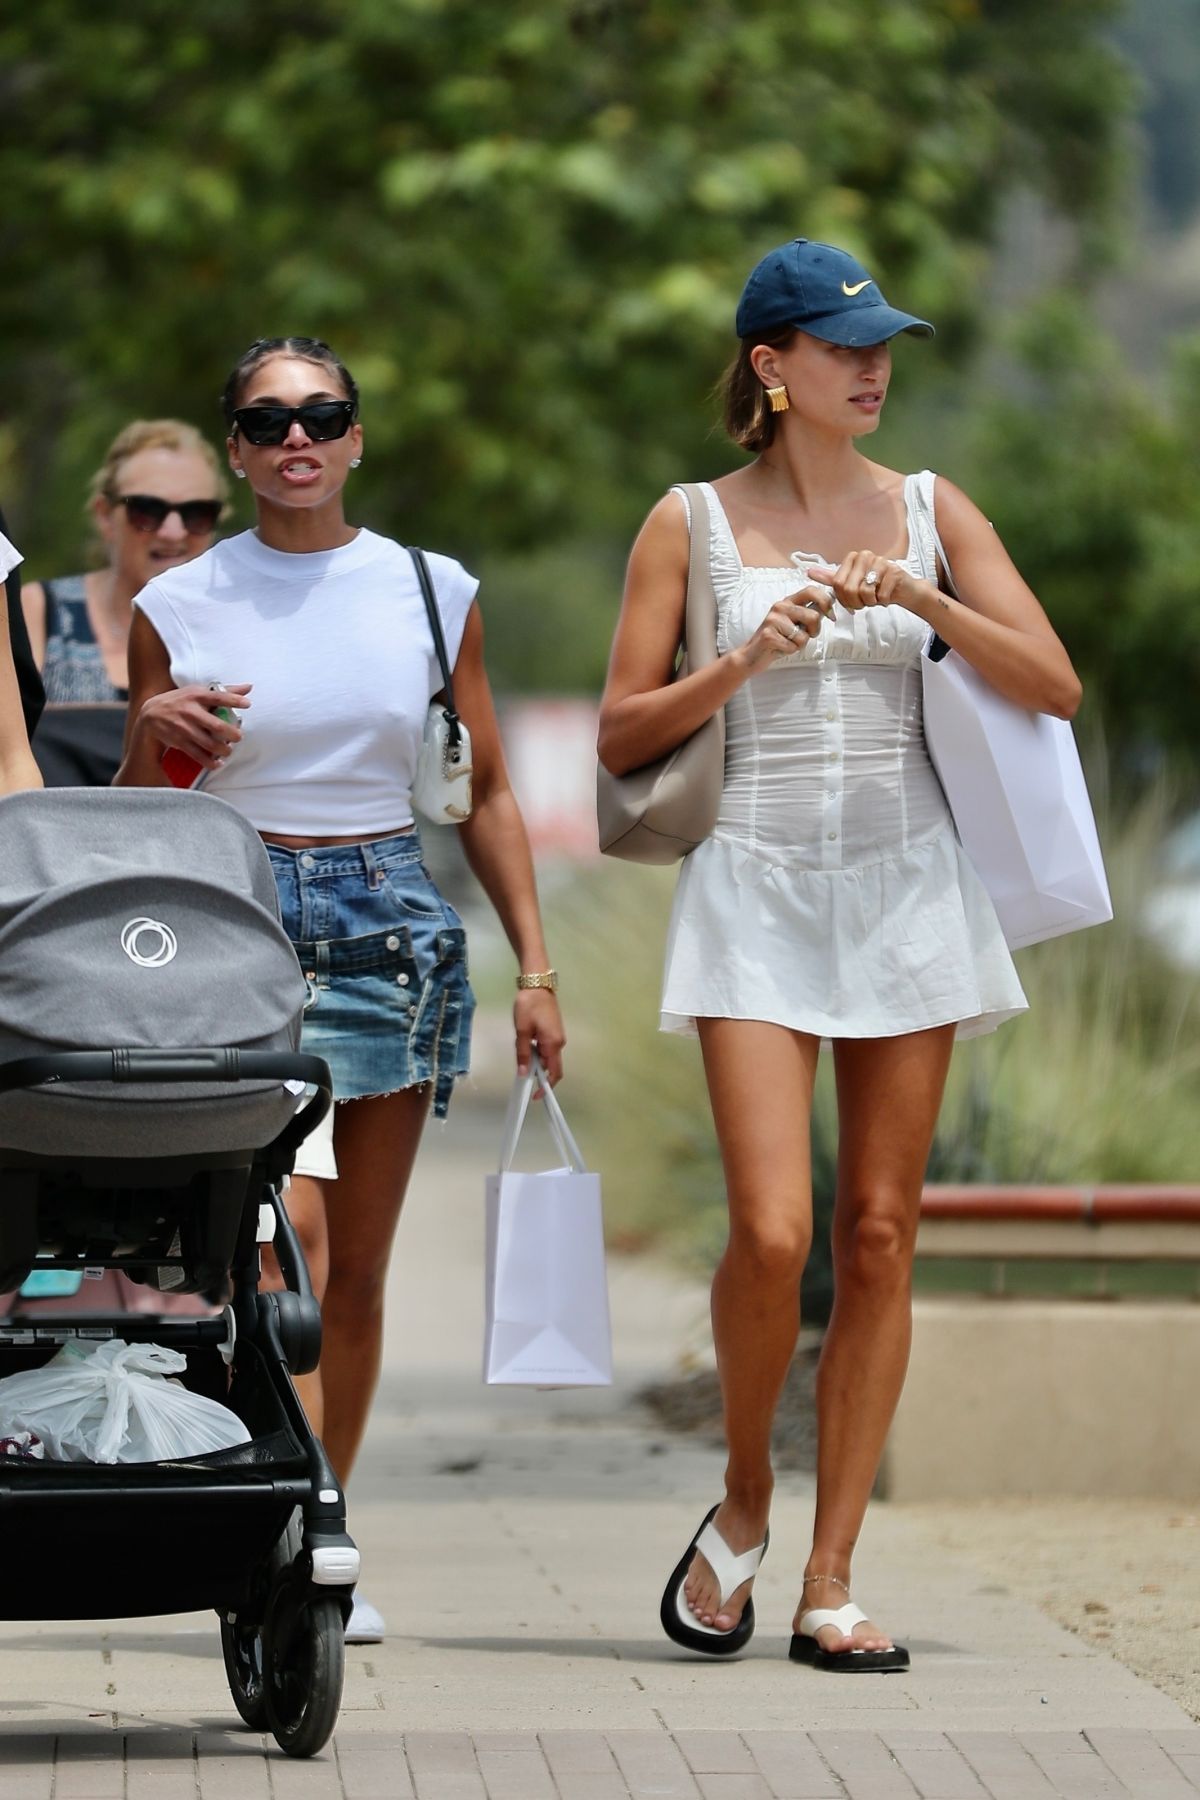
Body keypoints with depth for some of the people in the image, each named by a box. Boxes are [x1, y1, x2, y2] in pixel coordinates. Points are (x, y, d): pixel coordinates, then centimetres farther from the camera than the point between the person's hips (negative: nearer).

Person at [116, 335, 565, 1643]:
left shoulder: (431, 593, 7)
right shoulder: (180, 607, 2)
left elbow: (486, 794, 12)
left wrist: (534, 968, 8)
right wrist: (150, 733, -13)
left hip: (391, 919, 3)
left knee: (357, 1265, 5)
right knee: (287, 1223, -20)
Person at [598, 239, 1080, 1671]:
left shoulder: (929, 512, 7)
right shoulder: (692, 523, 3)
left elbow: (1055, 689, -1)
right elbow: (622, 736, 1)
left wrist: (921, 599, -13)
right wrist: (749, 660, -13)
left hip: (904, 884, 2)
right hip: (756, 888, -2)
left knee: (879, 1235, 1)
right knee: (772, 1231, -15)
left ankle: (830, 1580, 6)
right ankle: (742, 1500, 12)